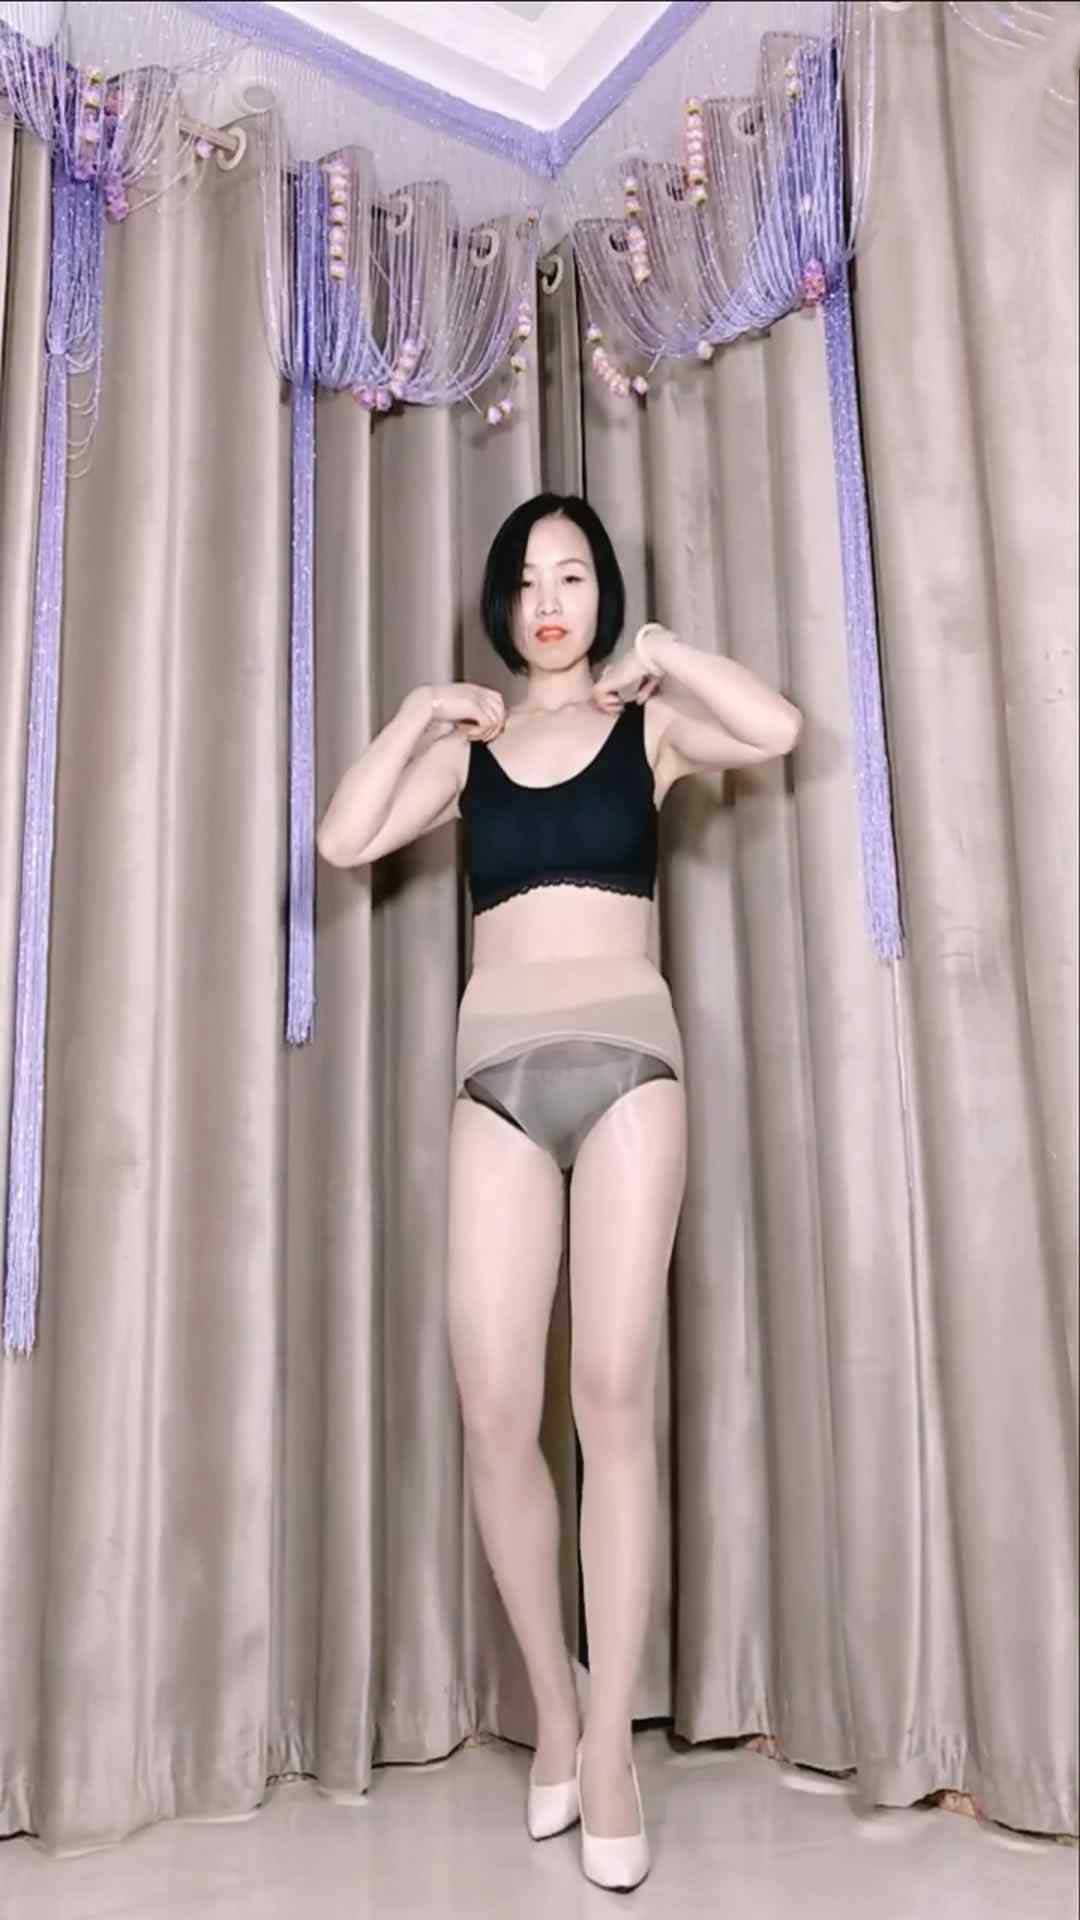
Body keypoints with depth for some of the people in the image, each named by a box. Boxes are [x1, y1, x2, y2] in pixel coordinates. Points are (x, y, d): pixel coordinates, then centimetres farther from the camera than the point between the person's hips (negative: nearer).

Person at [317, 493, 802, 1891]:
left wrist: (664, 656, 3)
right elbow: (345, 842, 6)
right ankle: (552, 1708, 16)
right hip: (497, 1074, 2)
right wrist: (415, 716, 5)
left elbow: (779, 731, -8)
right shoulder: (465, 746, 18)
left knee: (614, 1399, -7)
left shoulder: (650, 725, 12)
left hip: (626, 1059, -2)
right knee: (493, 1410, -4)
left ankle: (611, 1739, 5)